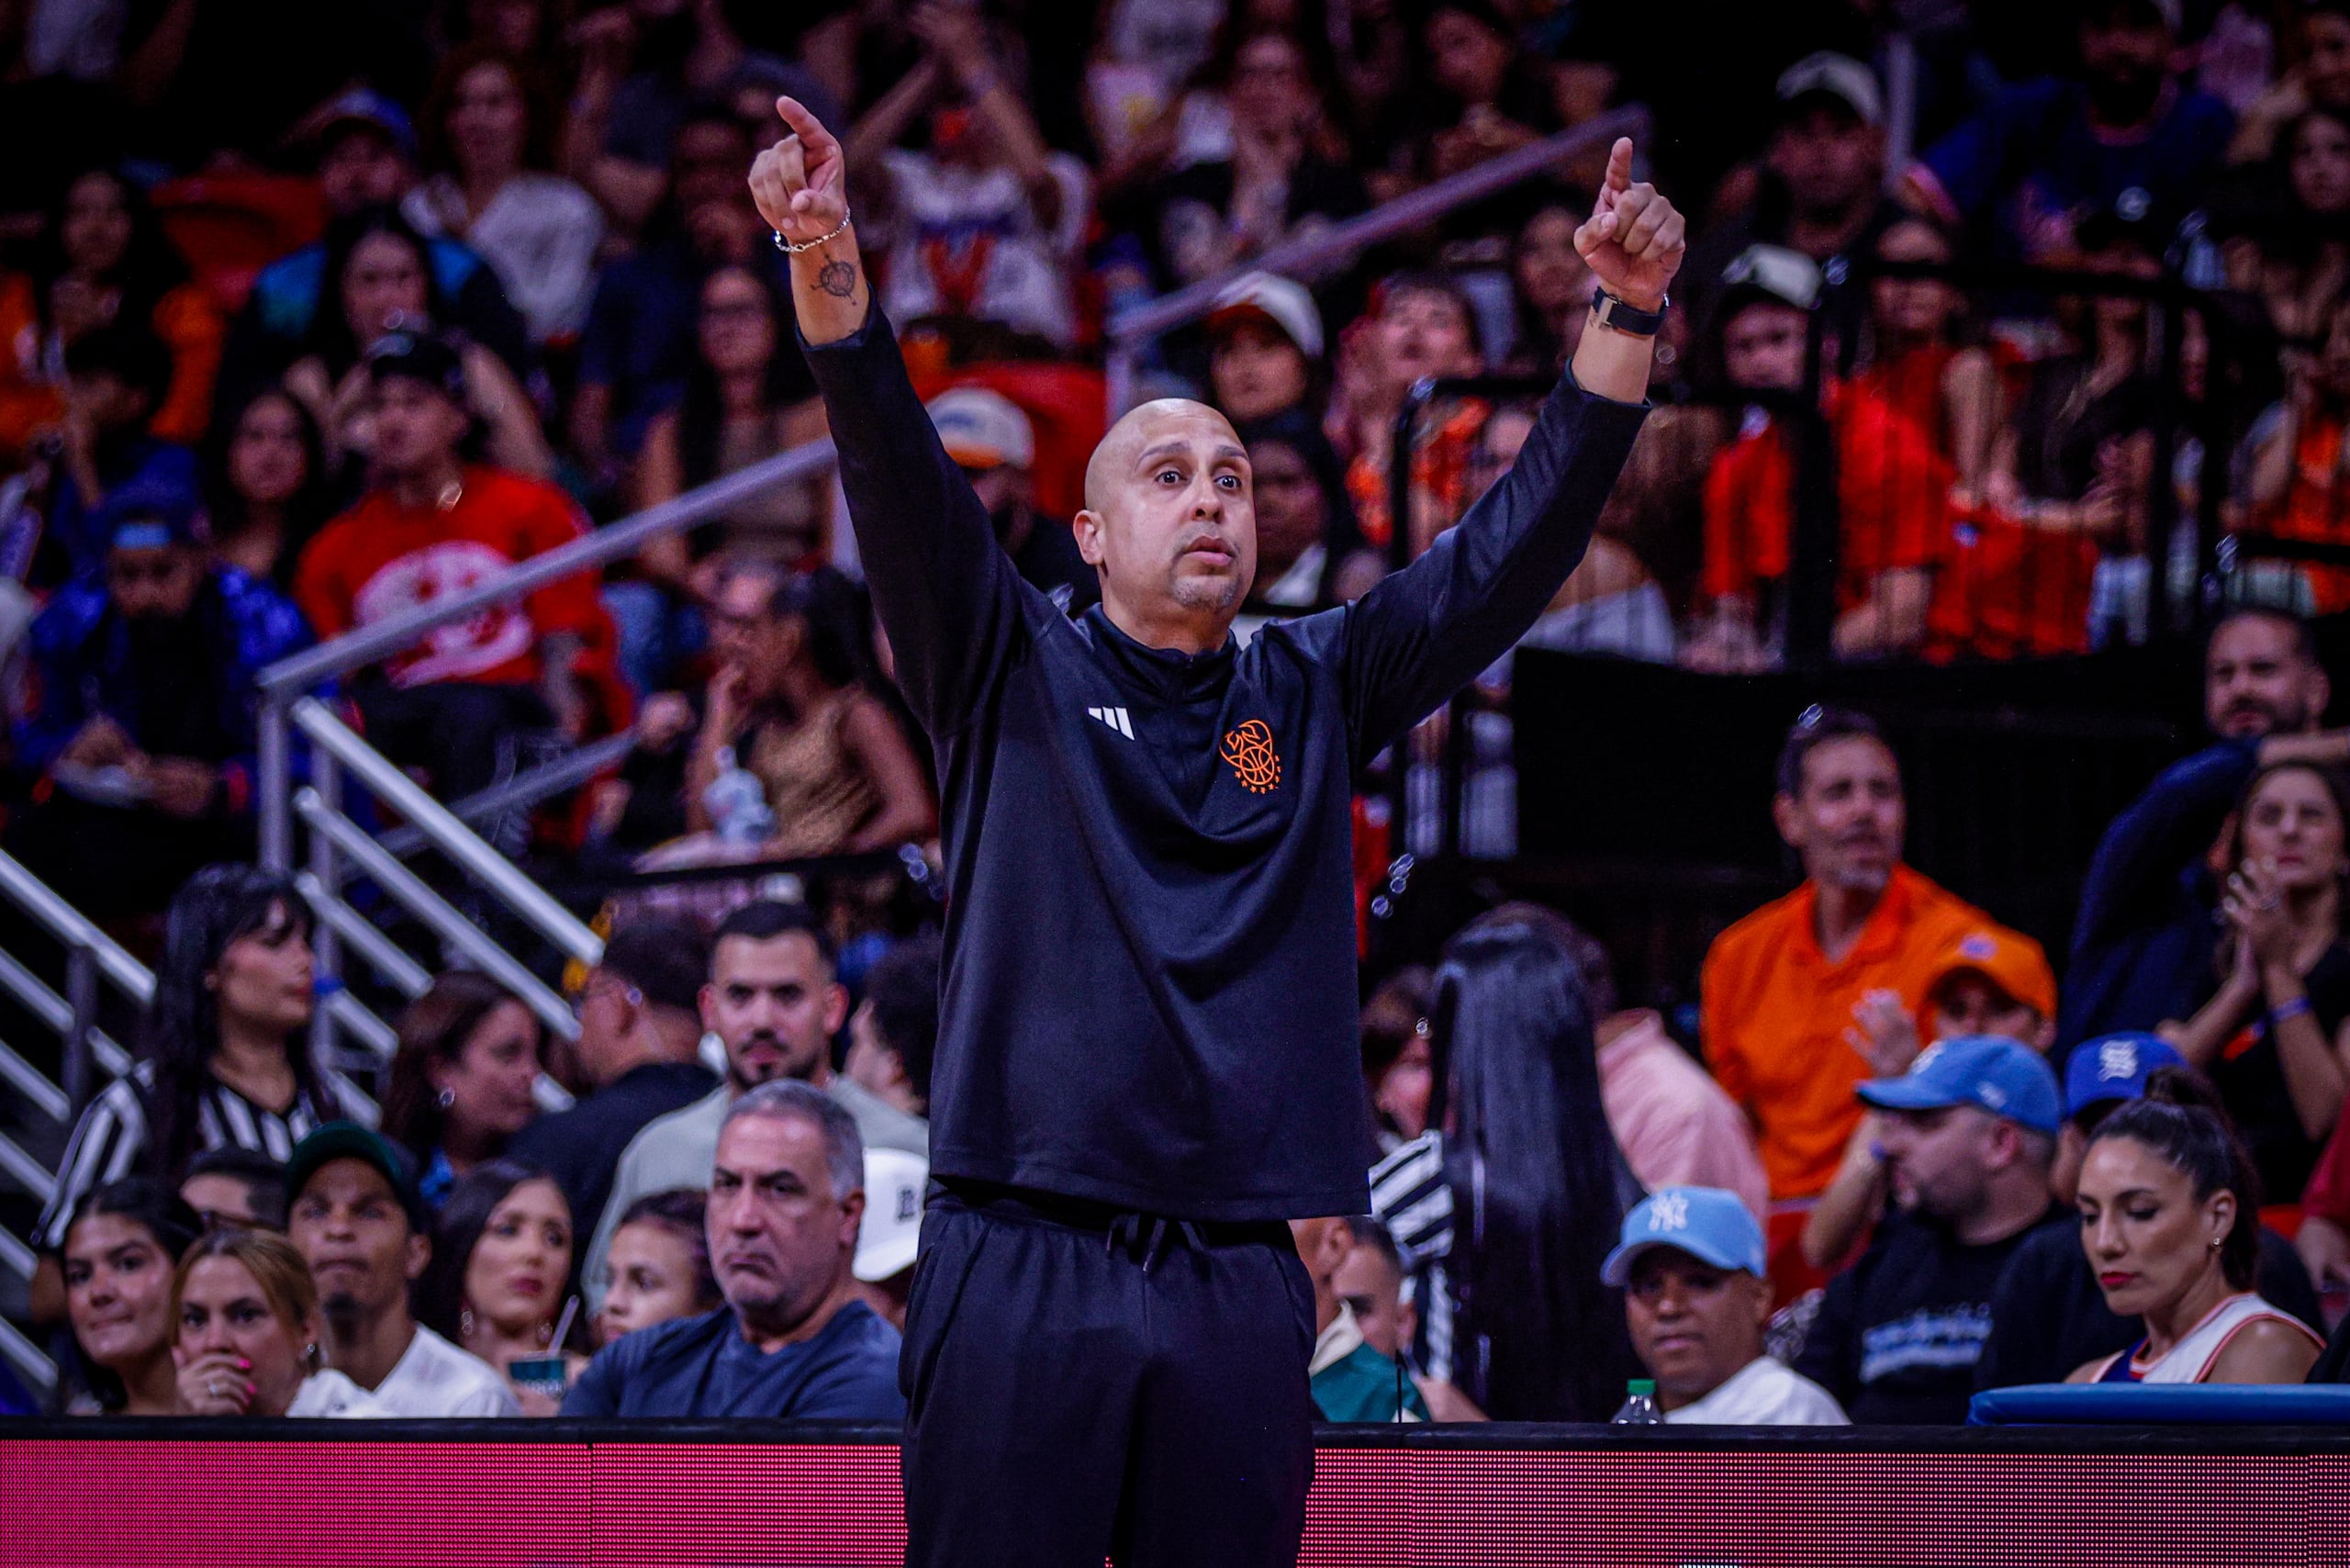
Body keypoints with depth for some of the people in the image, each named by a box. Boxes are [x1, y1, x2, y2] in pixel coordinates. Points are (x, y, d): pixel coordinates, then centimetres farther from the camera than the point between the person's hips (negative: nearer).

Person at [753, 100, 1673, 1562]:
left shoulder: (1317, 693, 14)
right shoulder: (1014, 669, 8)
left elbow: (1518, 545, 6)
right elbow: (903, 484, -7)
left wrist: (1623, 317, -7)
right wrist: (831, 274, -25)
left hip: (1241, 1277, 3)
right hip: (1028, 1264, -3)